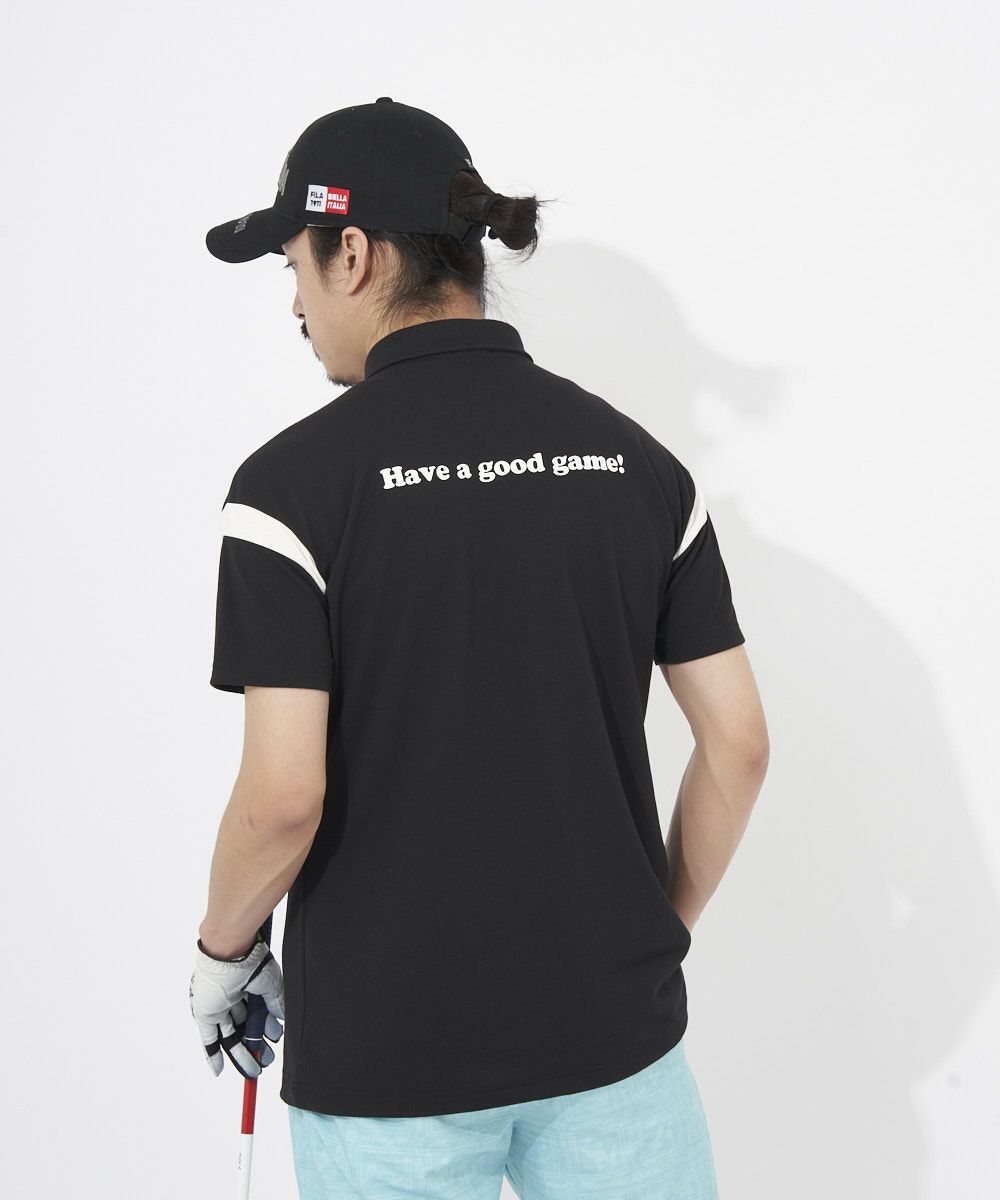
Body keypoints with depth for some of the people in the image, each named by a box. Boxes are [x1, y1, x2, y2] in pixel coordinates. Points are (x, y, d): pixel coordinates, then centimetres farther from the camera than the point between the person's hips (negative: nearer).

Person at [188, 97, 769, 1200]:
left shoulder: (297, 478, -13)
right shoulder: (635, 457, -1)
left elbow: (285, 797, -17)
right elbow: (738, 745, -1)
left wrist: (223, 952, 2)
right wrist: (661, 932, 13)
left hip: (388, 1052, -3)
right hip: (610, 1025, 3)